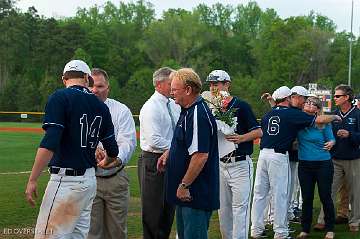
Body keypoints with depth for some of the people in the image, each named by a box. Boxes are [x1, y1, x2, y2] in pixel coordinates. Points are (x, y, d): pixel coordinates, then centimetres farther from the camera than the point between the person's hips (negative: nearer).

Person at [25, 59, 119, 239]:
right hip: (90, 180, 7)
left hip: (66, 181, -7)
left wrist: (32, 180, -15)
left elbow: (50, 143, -18)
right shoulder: (101, 106, 10)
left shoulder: (60, 98, -8)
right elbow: (113, 150, 14)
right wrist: (106, 163, 37)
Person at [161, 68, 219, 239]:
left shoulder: (198, 114, -21)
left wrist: (184, 185, -22)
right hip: (187, 192, 11)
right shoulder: (188, 111, 12)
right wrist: (168, 155, 13)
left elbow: (200, 156, -27)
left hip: (196, 194, -11)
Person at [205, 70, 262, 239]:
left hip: (240, 165, -6)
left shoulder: (241, 106, -8)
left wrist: (241, 138, -23)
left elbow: (258, 132, -7)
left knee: (240, 207, -6)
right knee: (223, 209, 12)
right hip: (220, 164, 6)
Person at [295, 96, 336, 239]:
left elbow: (331, 139, 1)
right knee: (307, 198, 9)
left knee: (325, 197, 3)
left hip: (323, 164, -3)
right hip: (304, 164, 3)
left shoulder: (324, 123, -5)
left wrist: (331, 143, -20)